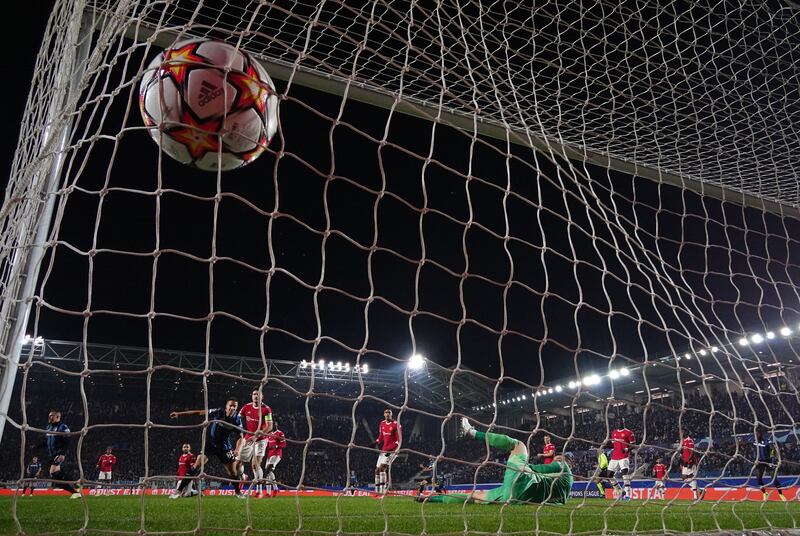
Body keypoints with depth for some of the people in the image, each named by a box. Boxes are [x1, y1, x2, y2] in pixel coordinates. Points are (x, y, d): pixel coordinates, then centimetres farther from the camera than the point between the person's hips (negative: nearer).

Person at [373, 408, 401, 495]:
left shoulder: (396, 424, -9)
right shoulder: (382, 424, 11)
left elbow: (398, 440, -11)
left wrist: (391, 449, -21)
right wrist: (376, 443, 3)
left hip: (392, 450, -7)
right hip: (384, 449, 7)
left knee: (382, 467, -22)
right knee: (377, 470, 4)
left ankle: (382, 489, -21)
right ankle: (377, 490, 13)